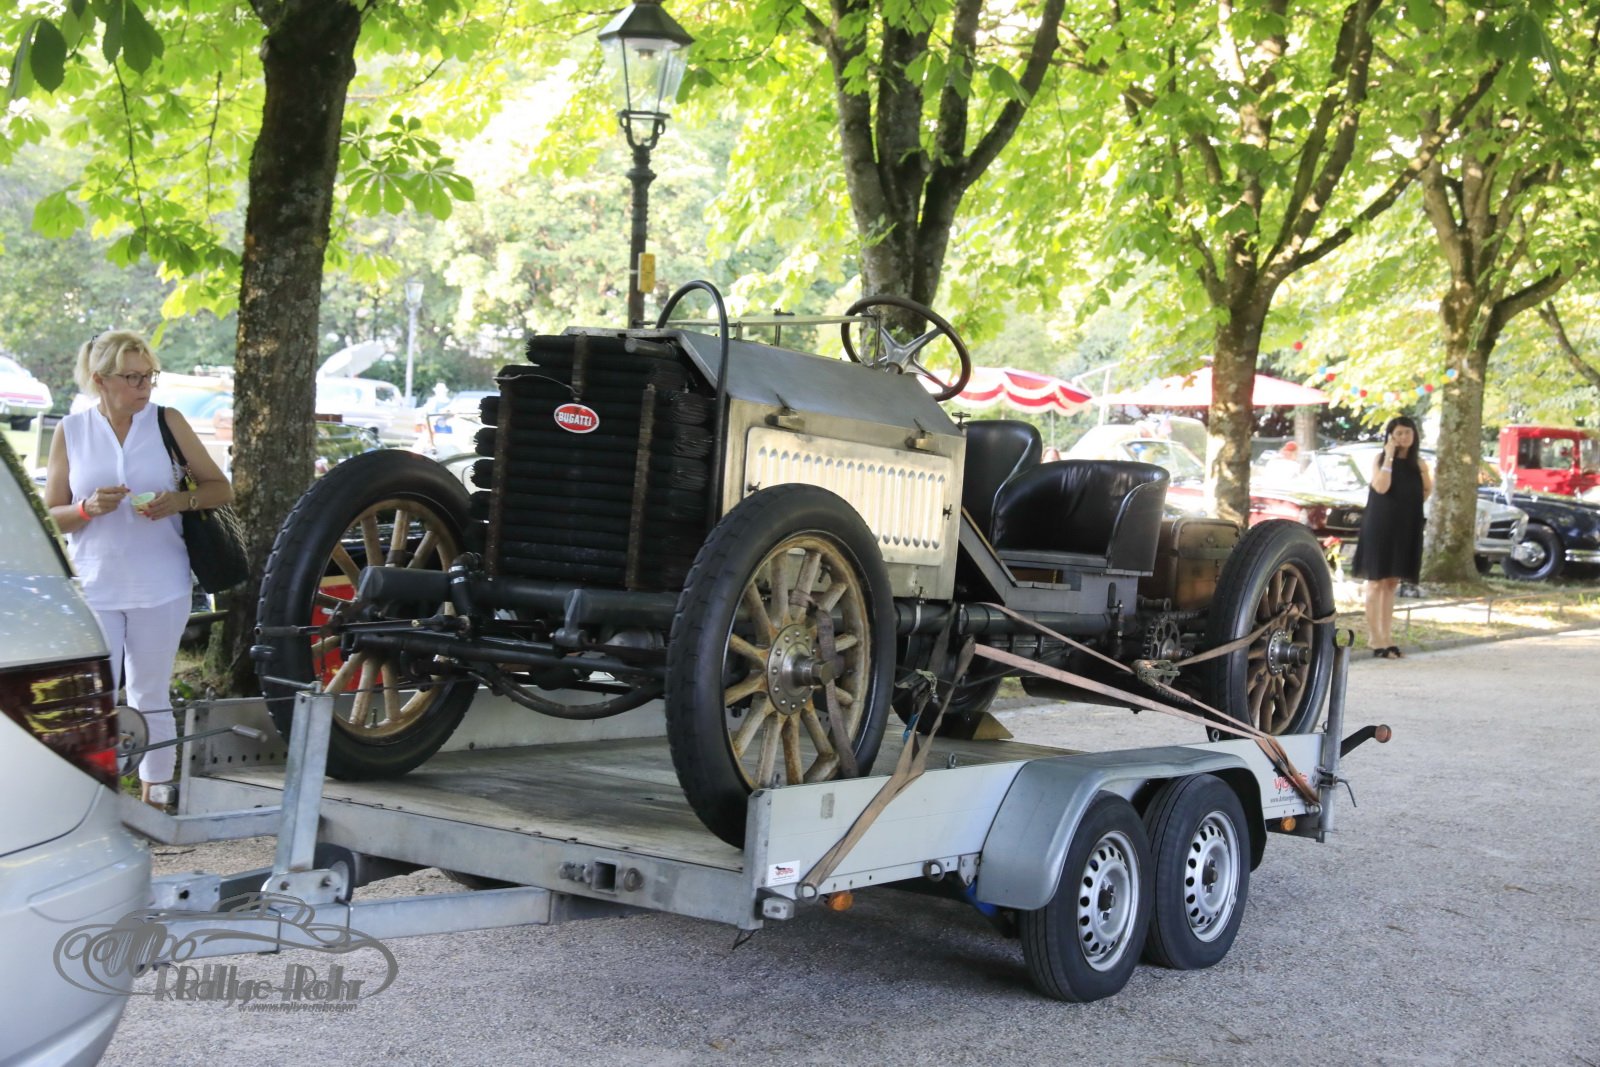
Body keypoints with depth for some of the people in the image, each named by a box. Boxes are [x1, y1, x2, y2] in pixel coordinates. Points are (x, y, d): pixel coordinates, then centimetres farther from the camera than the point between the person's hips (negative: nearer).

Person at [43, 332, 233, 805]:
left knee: (151, 700, 10)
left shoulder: (167, 422, 2)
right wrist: (87, 509, -16)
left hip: (160, 587, 0)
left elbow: (221, 489, 5)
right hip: (93, 588, 0)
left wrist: (181, 501, -15)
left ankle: (152, 802, 18)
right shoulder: (70, 432, 3)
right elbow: (50, 517, 4)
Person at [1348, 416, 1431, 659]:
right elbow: (1381, 487, -19)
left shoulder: (1418, 464, 8)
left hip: (1405, 529, 5)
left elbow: (1427, 489, 19)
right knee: (1377, 582, -3)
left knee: (1392, 583, 9)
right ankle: (1375, 638, -3)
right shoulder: (1380, 459, -3)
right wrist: (1389, 457, -16)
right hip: (1380, 527, -5)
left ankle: (1387, 636, 14)